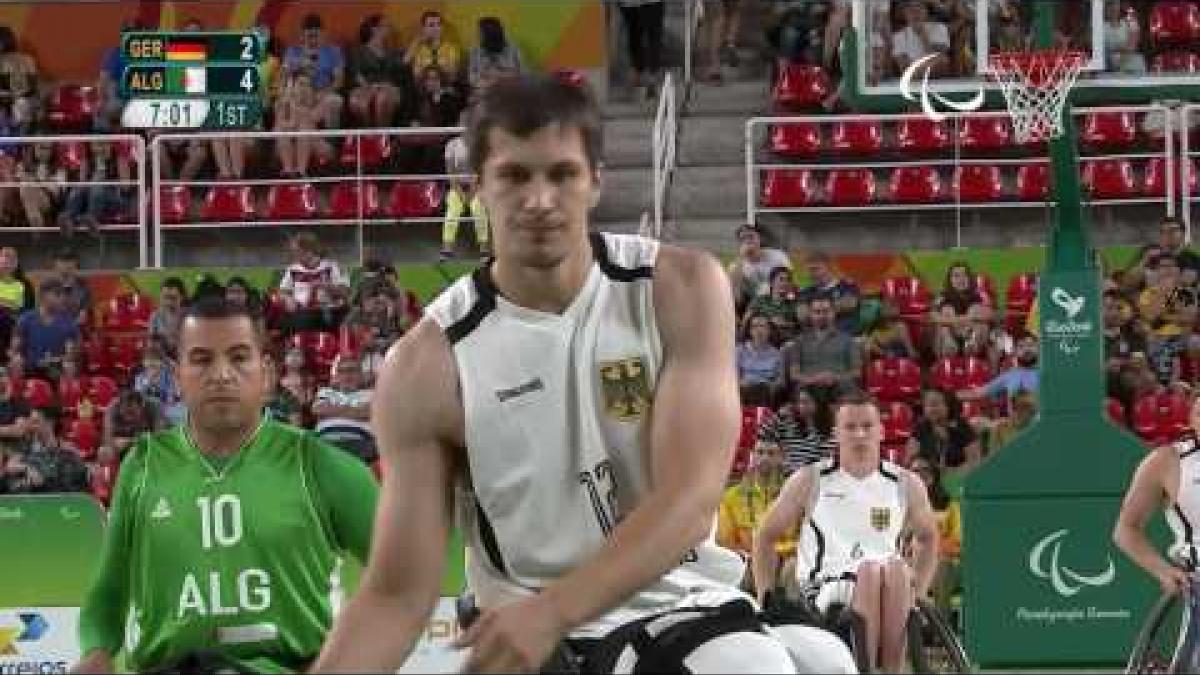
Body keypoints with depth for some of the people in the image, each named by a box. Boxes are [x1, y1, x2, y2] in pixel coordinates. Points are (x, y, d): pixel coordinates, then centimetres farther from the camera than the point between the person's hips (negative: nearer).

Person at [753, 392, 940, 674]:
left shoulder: (906, 485, 11)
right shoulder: (810, 481, 7)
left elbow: (928, 538, 27)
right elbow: (765, 537, 16)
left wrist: (917, 594, 13)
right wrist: (766, 599, 7)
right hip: (822, 595, -2)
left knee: (895, 567, -34)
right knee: (869, 570, -35)